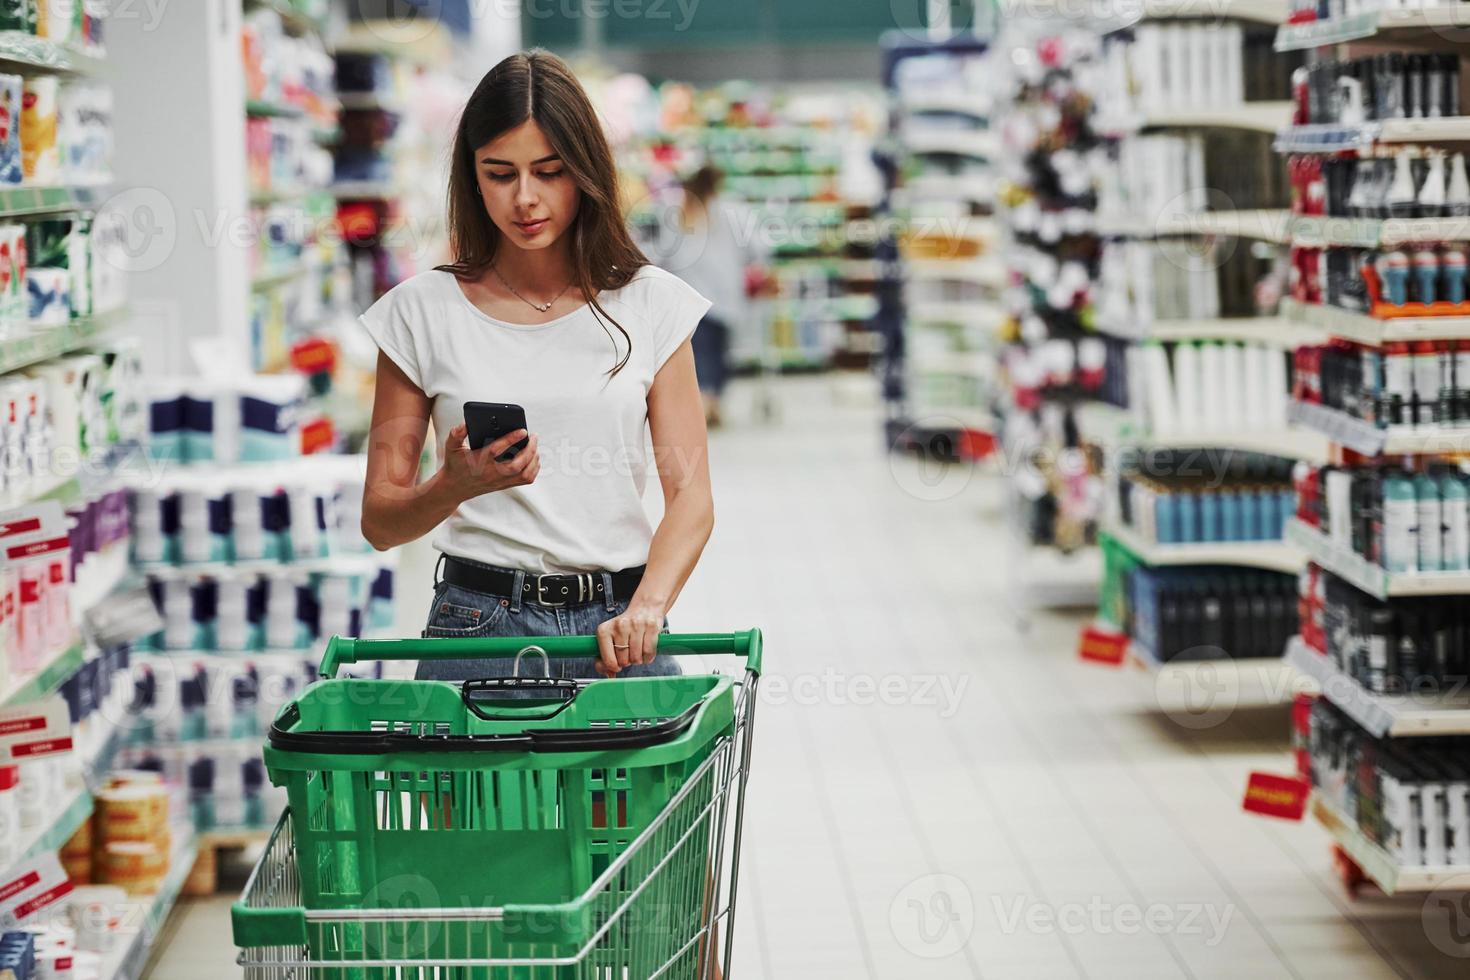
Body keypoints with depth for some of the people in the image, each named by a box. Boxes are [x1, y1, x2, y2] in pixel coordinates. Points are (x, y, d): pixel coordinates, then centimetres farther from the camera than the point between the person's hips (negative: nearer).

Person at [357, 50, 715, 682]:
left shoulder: (651, 305, 5)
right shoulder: (423, 311, 3)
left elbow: (690, 495, -1)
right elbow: (380, 521, 4)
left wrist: (646, 606, -18)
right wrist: (455, 486, -16)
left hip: (617, 631, 1)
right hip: (478, 626, 0)